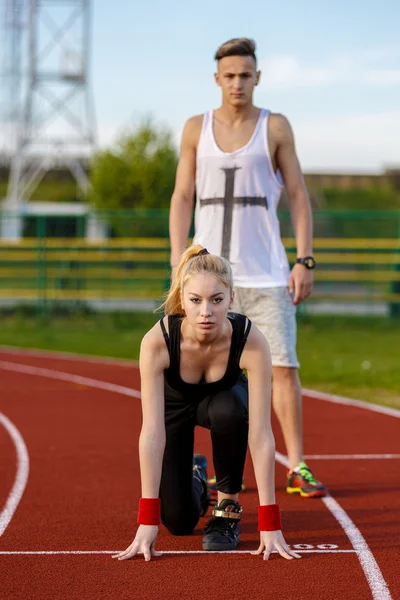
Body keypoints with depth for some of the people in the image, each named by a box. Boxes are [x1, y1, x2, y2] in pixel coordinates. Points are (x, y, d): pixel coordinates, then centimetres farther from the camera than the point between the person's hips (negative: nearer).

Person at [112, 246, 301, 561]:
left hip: (224, 396, 0)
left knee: (229, 411, -38)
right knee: (179, 520, -8)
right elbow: (152, 431, -39)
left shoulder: (252, 341, -37)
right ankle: (195, 479, 28)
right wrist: (147, 522, -43)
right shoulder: (157, 341, -38)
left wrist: (270, 525, -41)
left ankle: (228, 506, -12)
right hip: (173, 403, 0)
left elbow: (260, 433, -38)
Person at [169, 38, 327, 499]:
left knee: (283, 367, -7)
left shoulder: (275, 127, 3)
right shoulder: (196, 129, 7)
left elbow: (298, 196, 3)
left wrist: (305, 261, -4)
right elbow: (181, 197, 8)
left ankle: (297, 468, -1)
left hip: (267, 273, -2)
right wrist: (178, 261, -1)